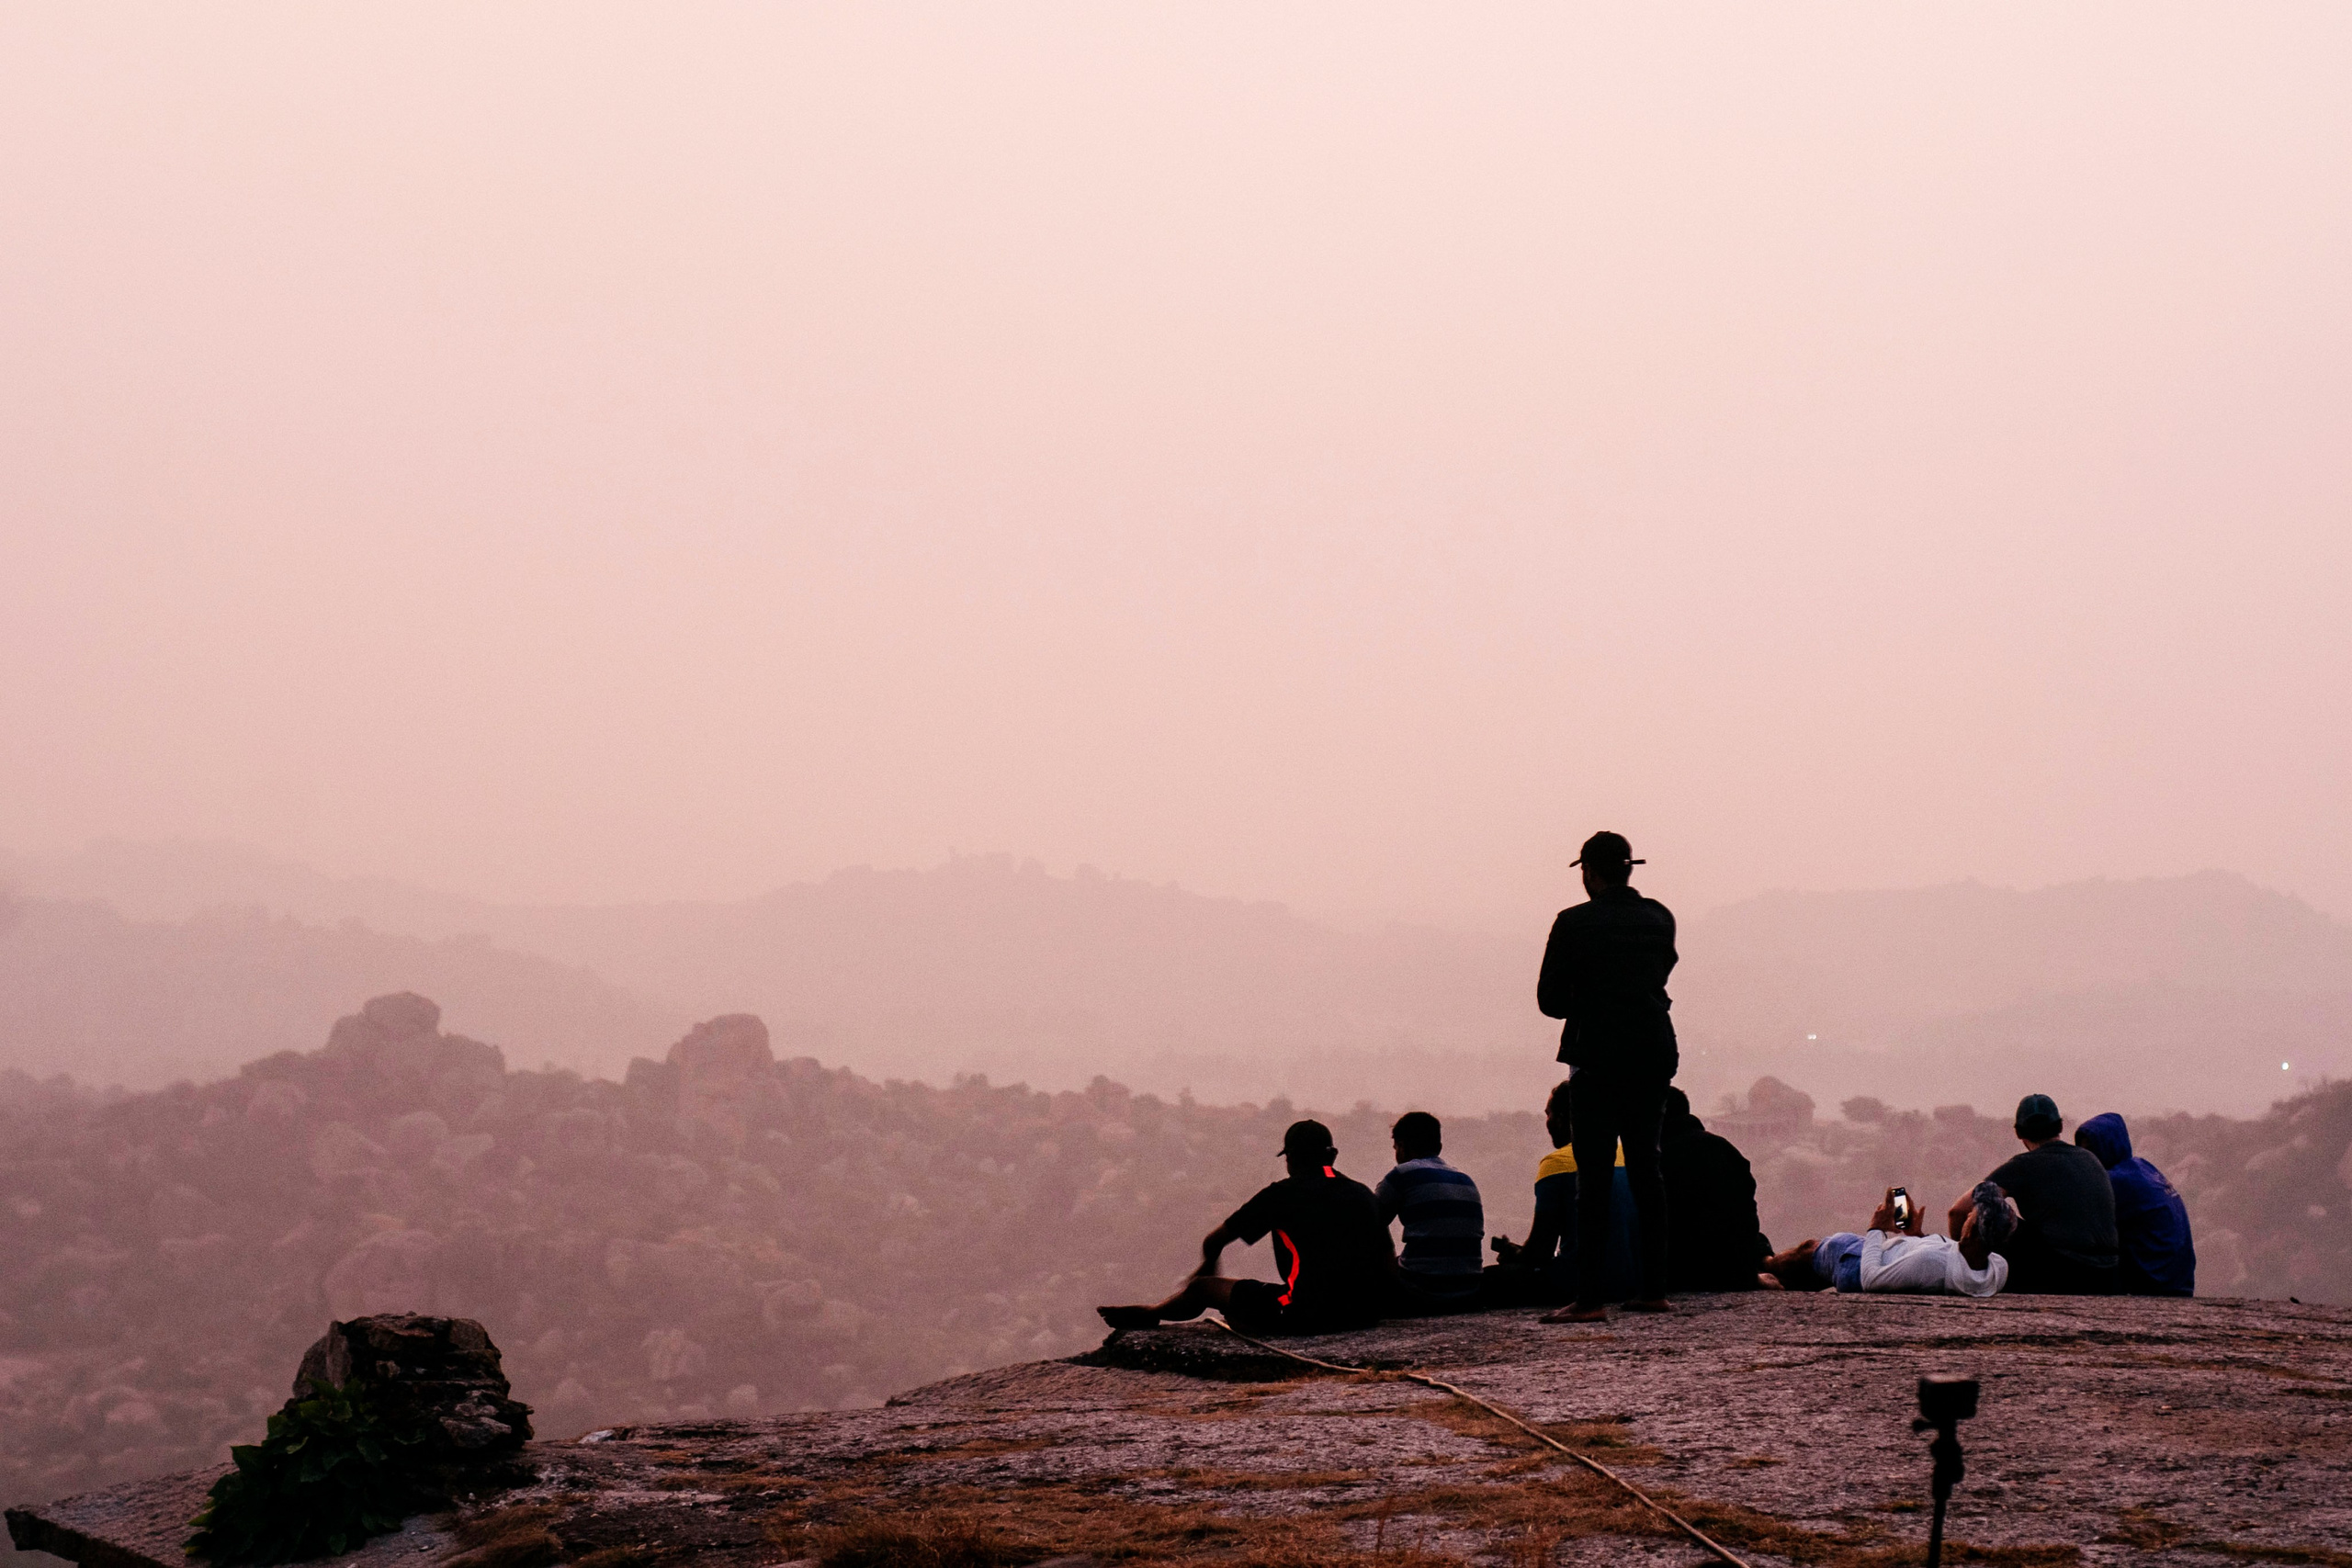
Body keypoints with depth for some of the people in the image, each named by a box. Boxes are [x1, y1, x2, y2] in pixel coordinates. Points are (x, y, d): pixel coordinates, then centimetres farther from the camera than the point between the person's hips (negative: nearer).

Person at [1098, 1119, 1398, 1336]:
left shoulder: (1281, 1195, -2)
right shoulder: (1362, 1193, 9)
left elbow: (1213, 1241, 7)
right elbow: (1390, 1271, 7)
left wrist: (1207, 1265, 30)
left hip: (1304, 1313, -5)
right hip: (1363, 1314, 5)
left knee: (1204, 1288, 17)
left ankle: (1148, 1315, 46)